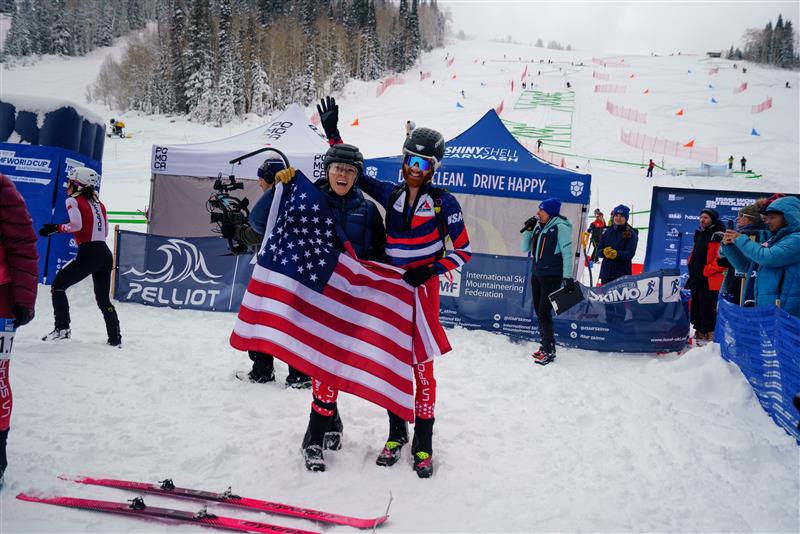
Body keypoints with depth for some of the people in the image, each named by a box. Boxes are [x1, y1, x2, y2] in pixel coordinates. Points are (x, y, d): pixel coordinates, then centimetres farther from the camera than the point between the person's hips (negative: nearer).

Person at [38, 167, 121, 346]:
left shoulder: (73, 201, -1)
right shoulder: (98, 203, 16)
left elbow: (76, 225, -17)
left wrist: (56, 228, -3)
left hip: (88, 254, -6)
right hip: (106, 254, 6)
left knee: (58, 286, 12)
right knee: (103, 299, 15)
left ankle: (62, 328, 7)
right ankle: (115, 338, 12)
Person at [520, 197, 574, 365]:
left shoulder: (560, 227, -11)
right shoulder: (539, 226, 10)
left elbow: (567, 253, -13)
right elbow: (525, 248, 14)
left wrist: (568, 277, -17)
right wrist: (528, 230, 1)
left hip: (552, 276, -8)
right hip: (537, 274, 8)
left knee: (544, 313, -9)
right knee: (538, 312, 12)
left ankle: (549, 351, 0)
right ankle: (545, 345, 23)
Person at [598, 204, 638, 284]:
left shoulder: (631, 234, 0)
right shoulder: (608, 232, 14)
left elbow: (630, 253, -10)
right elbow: (599, 249, 10)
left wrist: (617, 254, -27)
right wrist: (604, 252, -14)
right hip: (606, 271, 5)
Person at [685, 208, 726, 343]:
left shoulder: (718, 236, -12)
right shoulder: (700, 234, 18)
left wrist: (706, 271, -19)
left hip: (709, 280, -9)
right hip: (696, 279, 9)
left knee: (707, 308, -6)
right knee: (695, 306, 13)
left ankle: (709, 334, 2)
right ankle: (699, 331, 24)